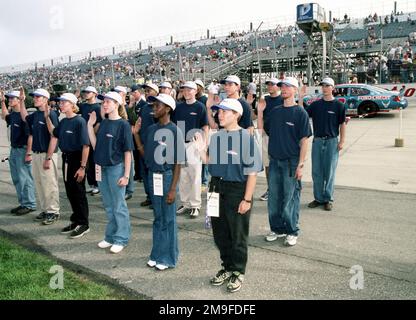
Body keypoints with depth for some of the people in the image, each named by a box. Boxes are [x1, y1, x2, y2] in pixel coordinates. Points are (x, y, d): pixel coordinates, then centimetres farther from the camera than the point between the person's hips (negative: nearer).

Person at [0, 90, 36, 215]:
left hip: (22, 150, -9)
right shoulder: (12, 115, 9)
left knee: (25, 179, -3)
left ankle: (30, 205, 8)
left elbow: (30, 135, -20)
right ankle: (23, 203, 26)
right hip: (13, 150, 9)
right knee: (16, 179, 15)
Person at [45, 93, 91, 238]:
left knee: (78, 193, 2)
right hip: (66, 159, 7)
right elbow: (54, 134, 25)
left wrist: (82, 167, -21)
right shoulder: (63, 121, 7)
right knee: (70, 192, 14)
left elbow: (86, 146, -18)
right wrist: (47, 117, 14)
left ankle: (83, 224, 14)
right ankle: (76, 221, 28)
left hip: (77, 159, -7)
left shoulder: (80, 121, -15)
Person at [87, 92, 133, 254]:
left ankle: (121, 239, 16)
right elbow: (95, 145, 7)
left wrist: (126, 175, -13)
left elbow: (128, 151, -10)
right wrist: (90, 125, 2)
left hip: (116, 168, -7)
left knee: (119, 206, 4)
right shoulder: (103, 123, 9)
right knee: (108, 206, 16)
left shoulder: (123, 125, -10)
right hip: (101, 168, 7)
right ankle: (110, 236, 29)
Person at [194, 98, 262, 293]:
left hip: (237, 191, -6)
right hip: (217, 189, 6)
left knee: (238, 236, 8)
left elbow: (252, 172, -13)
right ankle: (227, 267, 35)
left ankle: (238, 272, 27)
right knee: (220, 233, 16)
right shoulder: (216, 137, 5)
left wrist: (247, 199, -14)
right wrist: (202, 150, -4)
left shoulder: (246, 138, -13)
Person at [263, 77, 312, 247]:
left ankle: (292, 232, 18)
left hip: (291, 162, -5)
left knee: (290, 198, 2)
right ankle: (277, 228, 27)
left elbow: (304, 140, -9)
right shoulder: (275, 111, 11)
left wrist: (300, 165, -13)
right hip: (274, 160, 5)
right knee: (273, 197, 11)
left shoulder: (300, 112, -6)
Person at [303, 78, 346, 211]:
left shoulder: (338, 105, -2)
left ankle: (328, 199, 15)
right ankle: (318, 198, 19)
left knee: (329, 172, 3)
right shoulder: (315, 104, 7)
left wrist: (342, 141, -6)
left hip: (332, 141, -3)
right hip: (317, 140, 3)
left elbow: (342, 124, 0)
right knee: (316, 172, 8)